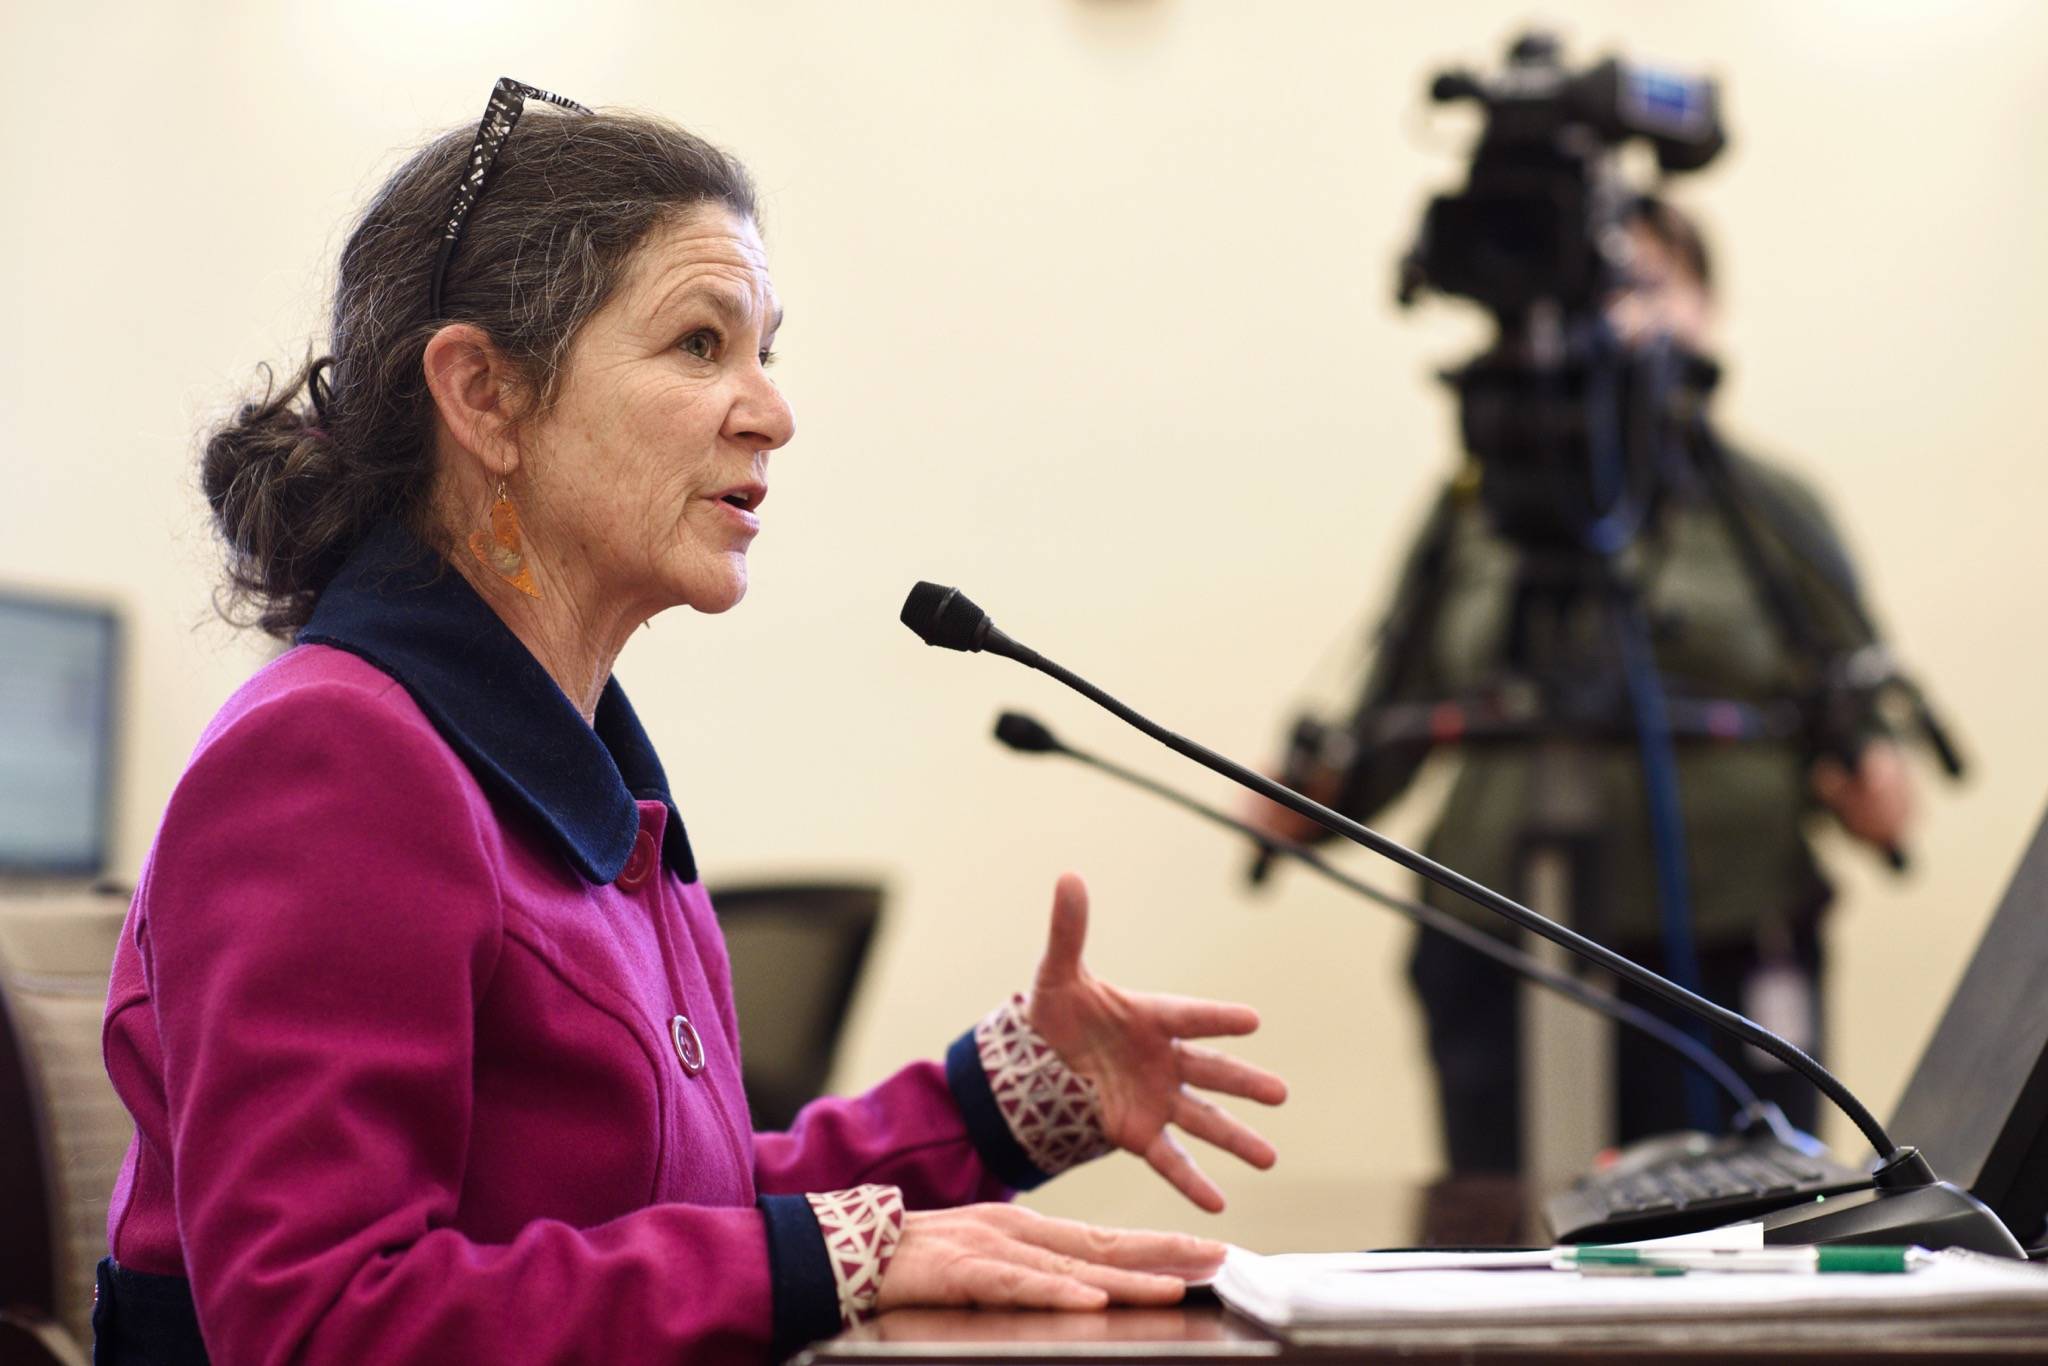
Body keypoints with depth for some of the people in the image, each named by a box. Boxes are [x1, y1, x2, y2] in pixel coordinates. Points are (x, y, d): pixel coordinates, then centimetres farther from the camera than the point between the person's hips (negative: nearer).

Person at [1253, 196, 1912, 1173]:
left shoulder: (1768, 509, 9)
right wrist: (1313, 795, -7)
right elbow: (1396, 708, 11)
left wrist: (1867, 784, -12)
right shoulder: (1475, 507, 11)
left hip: (1724, 965, -1)